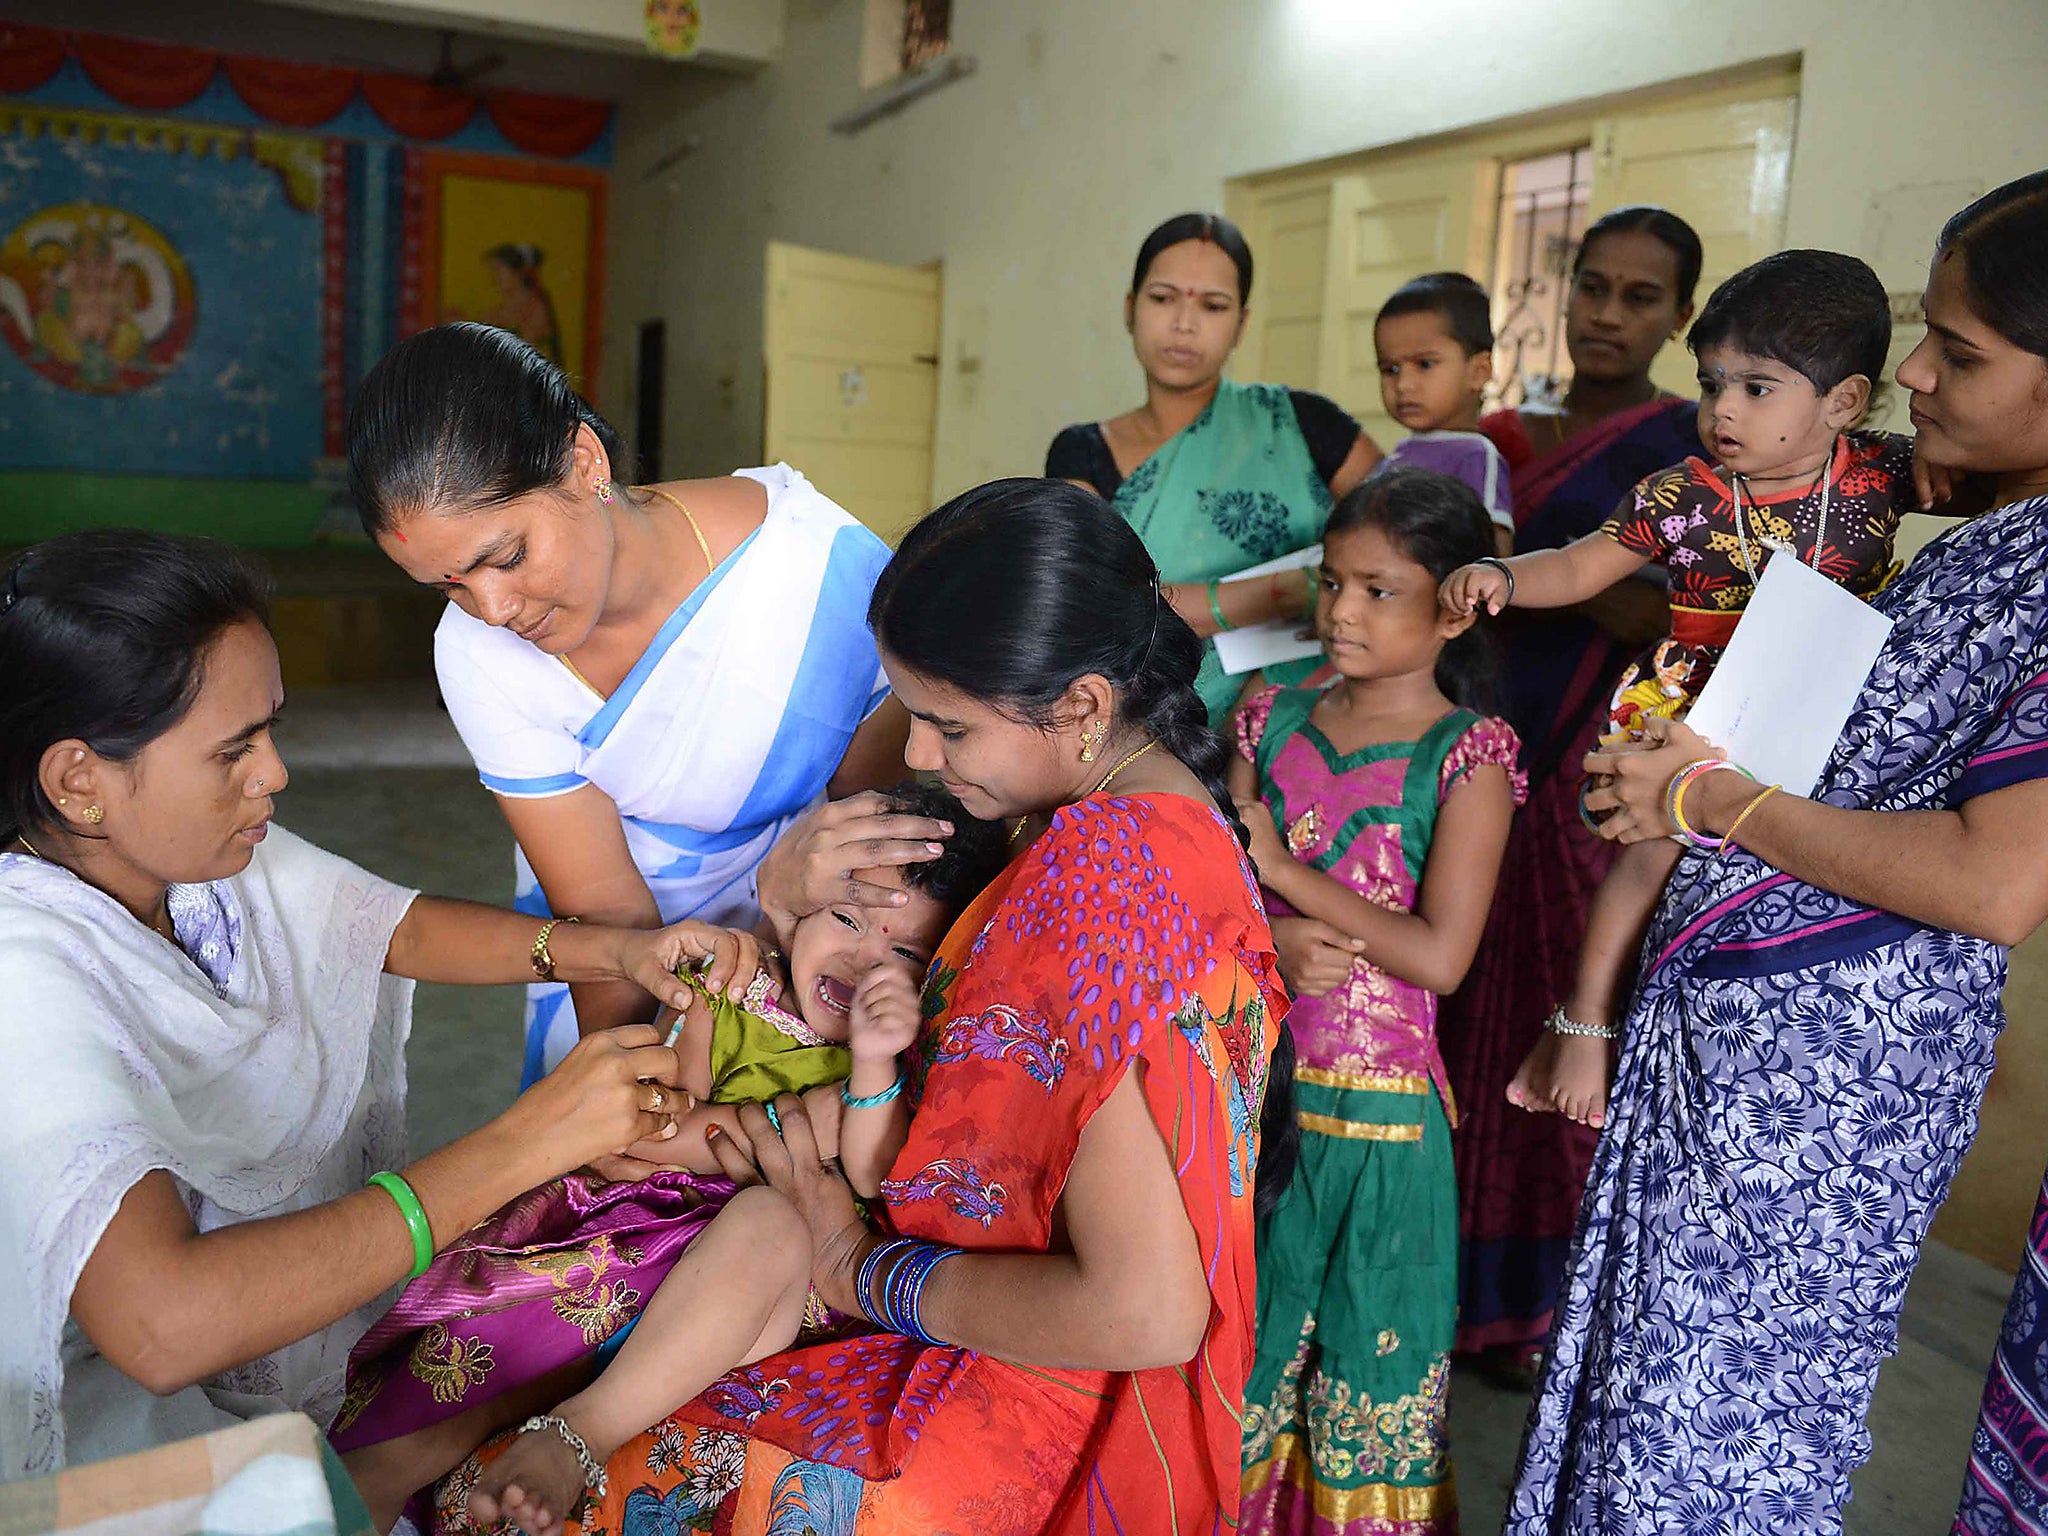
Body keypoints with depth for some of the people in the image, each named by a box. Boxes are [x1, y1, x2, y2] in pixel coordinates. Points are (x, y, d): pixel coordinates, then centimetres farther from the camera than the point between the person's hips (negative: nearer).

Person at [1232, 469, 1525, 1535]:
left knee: (1365, 1355, 12)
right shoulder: (1273, 721, 4)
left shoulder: (1466, 755, -9)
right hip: (1253, 1085, 4)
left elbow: (1439, 955, -17)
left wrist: (1283, 871, -16)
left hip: (1374, 1106, -4)